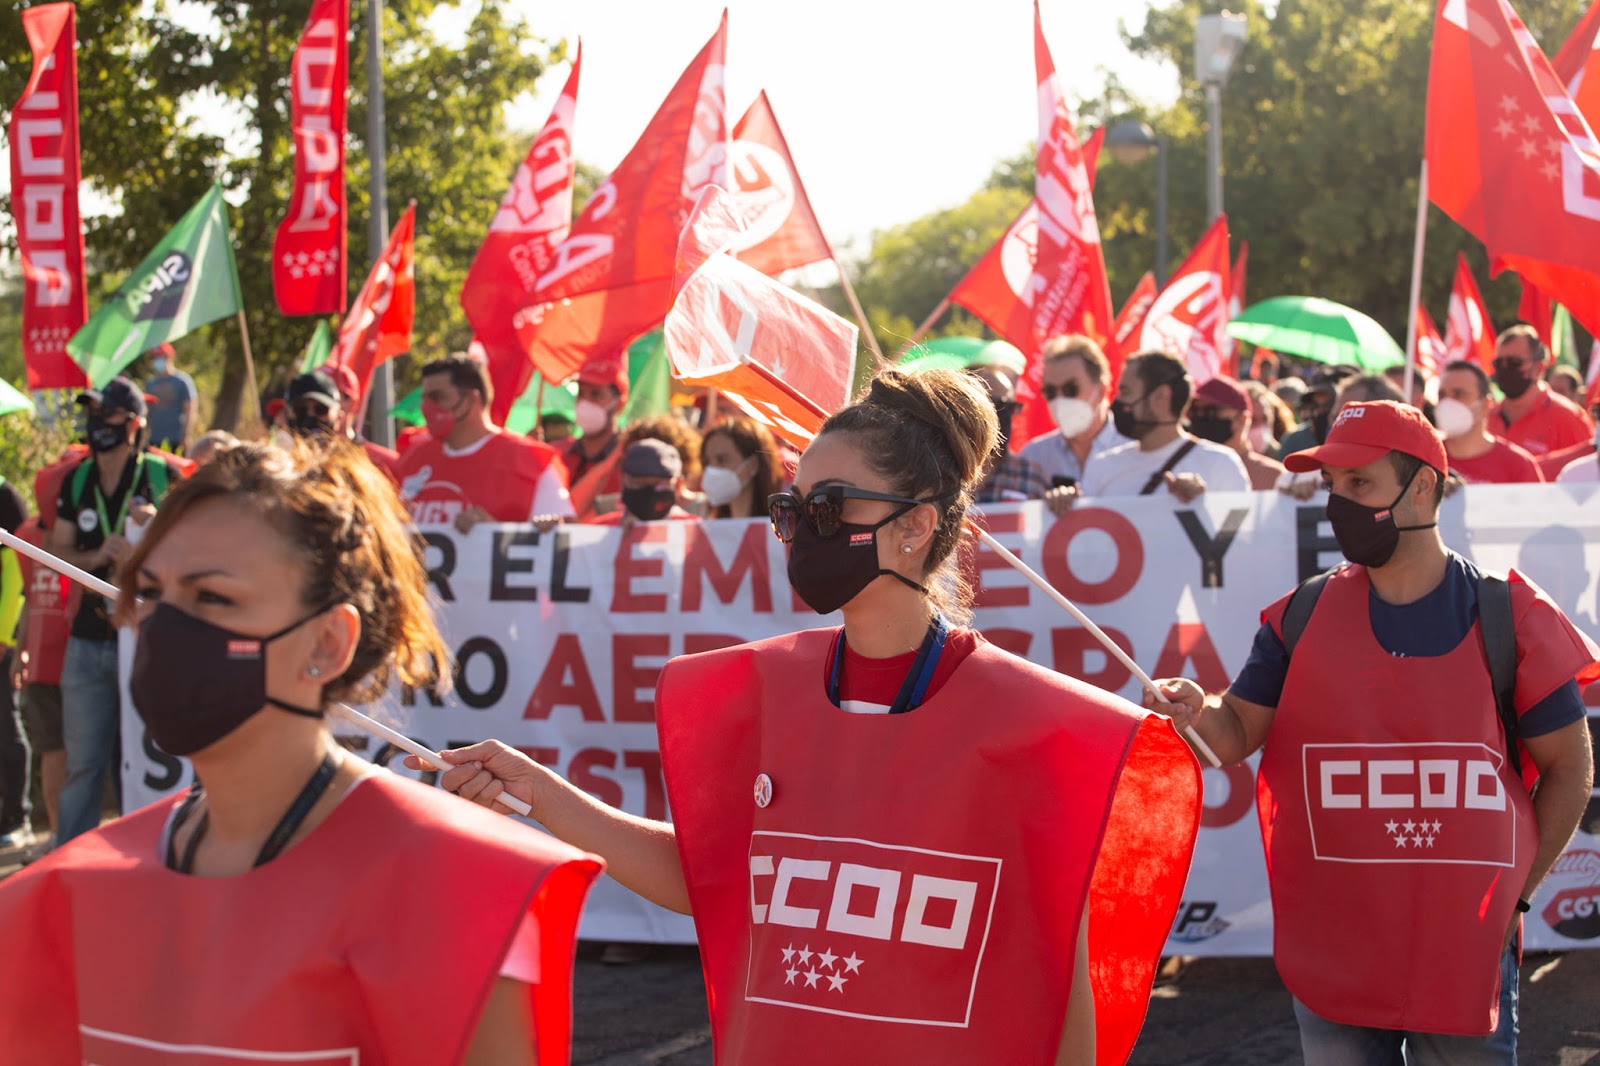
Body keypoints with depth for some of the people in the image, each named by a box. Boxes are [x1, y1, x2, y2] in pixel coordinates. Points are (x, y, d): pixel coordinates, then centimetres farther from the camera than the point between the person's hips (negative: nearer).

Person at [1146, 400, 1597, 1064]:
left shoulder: (1505, 617, -3)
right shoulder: (1304, 617, 3)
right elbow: (1237, 733, 2)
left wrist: (1514, 895, 0)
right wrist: (1197, 714, -20)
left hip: (1466, 955, -1)